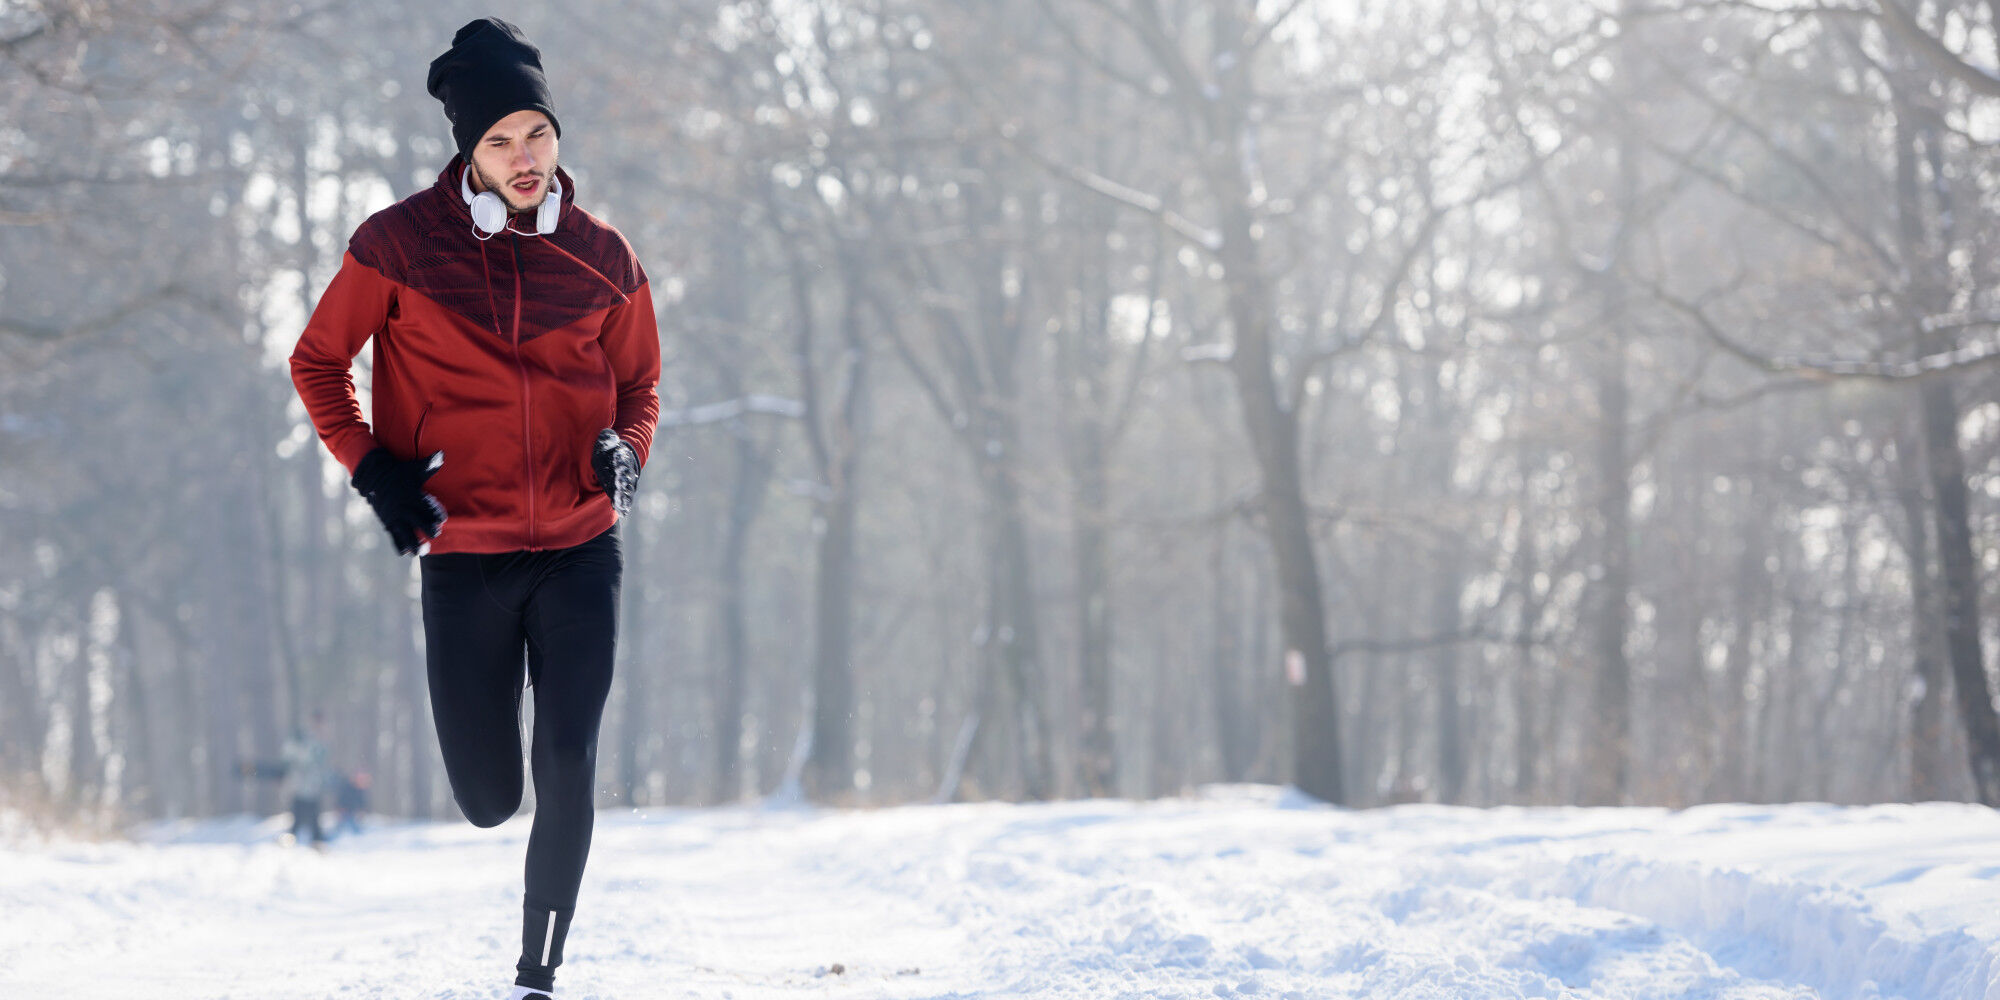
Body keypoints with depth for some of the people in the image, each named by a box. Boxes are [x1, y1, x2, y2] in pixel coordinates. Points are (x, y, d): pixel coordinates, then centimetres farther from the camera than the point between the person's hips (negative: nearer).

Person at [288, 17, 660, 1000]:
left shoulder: (602, 256, 3)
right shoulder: (403, 243, -4)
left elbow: (638, 383, 17)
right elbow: (318, 362, 6)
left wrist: (626, 448, -4)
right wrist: (372, 467, -7)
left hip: (581, 551, 1)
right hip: (464, 557, -1)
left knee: (567, 764, -11)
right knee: (487, 799, 2)